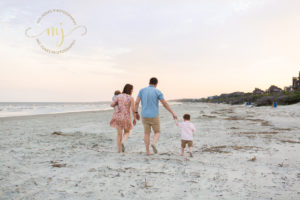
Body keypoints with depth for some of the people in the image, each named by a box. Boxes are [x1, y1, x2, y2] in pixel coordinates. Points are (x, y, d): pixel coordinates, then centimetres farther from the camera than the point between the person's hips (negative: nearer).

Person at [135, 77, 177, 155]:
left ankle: (147, 151, 10)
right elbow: (165, 104, -7)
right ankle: (153, 144, -17)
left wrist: (136, 113, 10)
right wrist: (173, 113, 0)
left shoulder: (142, 90, 1)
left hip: (145, 116, 3)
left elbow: (136, 102, -3)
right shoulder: (157, 92, -7)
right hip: (154, 116, -3)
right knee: (157, 133, 13)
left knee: (147, 133, 16)